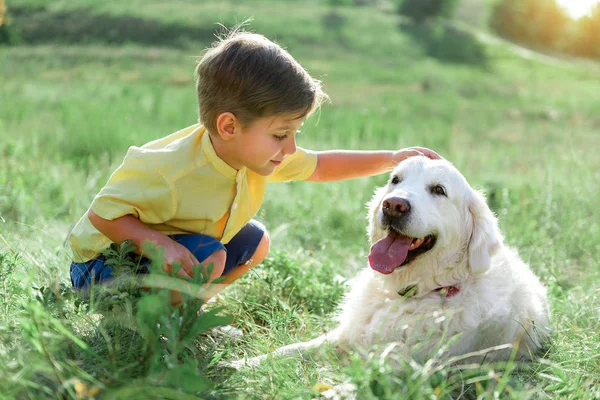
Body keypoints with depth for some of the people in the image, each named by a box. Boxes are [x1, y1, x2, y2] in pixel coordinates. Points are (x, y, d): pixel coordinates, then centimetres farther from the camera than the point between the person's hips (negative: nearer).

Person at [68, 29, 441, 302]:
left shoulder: (254, 151, -10)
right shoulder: (169, 171, -36)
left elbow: (319, 167, 4)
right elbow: (101, 213, -28)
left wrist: (391, 159, -1)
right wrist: (161, 244, -42)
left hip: (176, 245, 8)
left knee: (255, 241, 3)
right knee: (210, 257, -31)